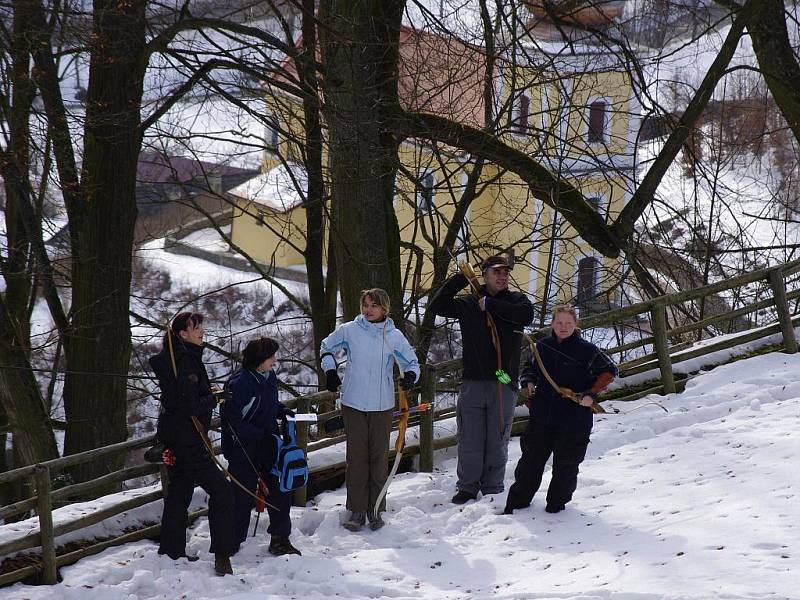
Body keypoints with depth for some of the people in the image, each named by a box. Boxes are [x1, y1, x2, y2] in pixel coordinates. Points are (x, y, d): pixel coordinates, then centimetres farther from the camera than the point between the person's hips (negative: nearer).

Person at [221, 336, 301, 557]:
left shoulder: (269, 376, 5)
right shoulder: (239, 383, -21)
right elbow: (233, 421, -20)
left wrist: (281, 411, 3)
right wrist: (261, 434, -21)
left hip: (267, 443, 7)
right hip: (242, 449, -7)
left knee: (279, 488, 4)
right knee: (243, 495, 1)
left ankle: (280, 539, 13)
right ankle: (233, 542, 17)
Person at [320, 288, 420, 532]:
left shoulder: (394, 336, -1)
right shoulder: (348, 330, 0)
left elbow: (411, 362, 8)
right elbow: (326, 348, 17)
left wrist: (410, 376, -13)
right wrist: (330, 370, 5)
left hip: (382, 405, 0)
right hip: (353, 404, 0)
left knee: (379, 456, 4)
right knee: (356, 456, 0)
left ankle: (376, 510, 12)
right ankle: (357, 510, 6)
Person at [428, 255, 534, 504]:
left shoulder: (515, 299, 6)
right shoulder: (468, 304, 8)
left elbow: (526, 314, -16)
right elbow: (436, 306, 2)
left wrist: (490, 305, -13)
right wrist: (460, 279, 0)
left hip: (503, 383, -1)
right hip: (472, 382, 1)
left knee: (497, 442, 4)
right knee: (470, 440, 3)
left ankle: (493, 489, 14)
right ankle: (467, 488, 14)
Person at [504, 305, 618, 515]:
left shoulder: (587, 350, -7)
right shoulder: (542, 347, 5)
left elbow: (609, 371, 0)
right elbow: (530, 367, 24)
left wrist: (591, 394, -11)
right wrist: (528, 382, 3)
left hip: (574, 421, -3)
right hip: (541, 418, 3)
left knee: (566, 464, 7)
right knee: (531, 460, 8)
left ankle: (557, 502, 24)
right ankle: (518, 500, 19)